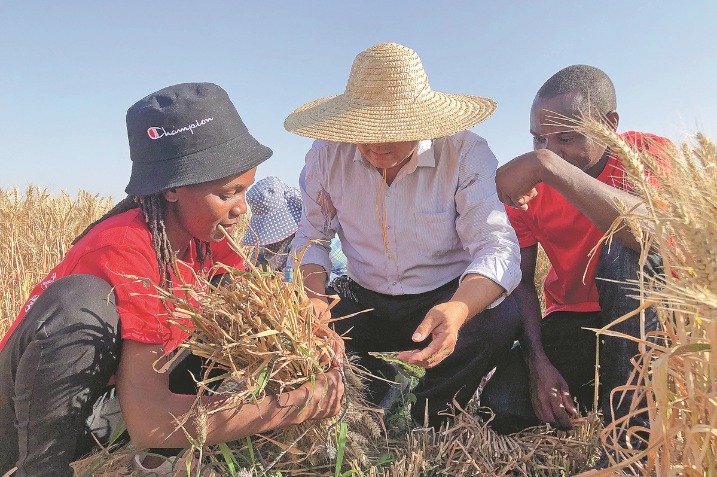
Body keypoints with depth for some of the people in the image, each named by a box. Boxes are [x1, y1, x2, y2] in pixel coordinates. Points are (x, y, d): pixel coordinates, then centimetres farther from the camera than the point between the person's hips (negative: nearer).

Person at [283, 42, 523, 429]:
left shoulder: (465, 153, -17)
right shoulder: (328, 153, -9)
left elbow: (497, 246, -24)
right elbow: (311, 236, 0)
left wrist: (458, 310, -46)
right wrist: (315, 297, -22)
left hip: (448, 300, -2)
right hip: (364, 304, 3)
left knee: (502, 316, -32)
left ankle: (418, 425, -5)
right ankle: (377, 395, 6)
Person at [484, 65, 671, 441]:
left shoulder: (650, 153, -14)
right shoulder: (525, 183, -5)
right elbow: (521, 280, -5)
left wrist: (548, 165, -41)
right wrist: (538, 363, -18)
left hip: (652, 314, -2)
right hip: (574, 321, 2)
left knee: (623, 252, -34)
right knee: (503, 404, -21)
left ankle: (635, 428, -25)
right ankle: (584, 393, 10)